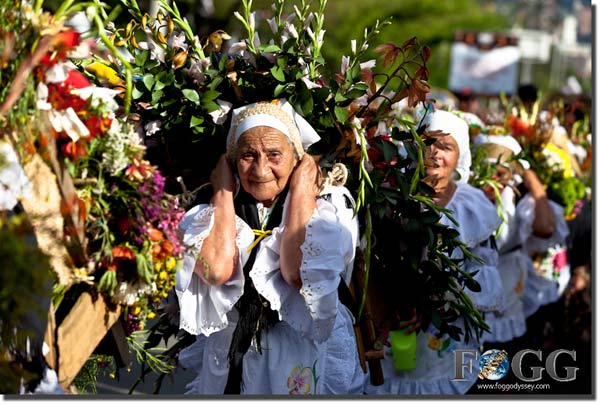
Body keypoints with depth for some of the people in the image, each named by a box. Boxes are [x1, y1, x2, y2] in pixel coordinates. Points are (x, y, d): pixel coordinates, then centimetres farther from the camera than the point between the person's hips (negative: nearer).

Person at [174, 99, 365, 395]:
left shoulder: (330, 207, -5)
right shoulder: (214, 215, 1)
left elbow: (298, 273, -23)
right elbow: (217, 270, -21)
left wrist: (301, 191, -13)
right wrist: (224, 192, -8)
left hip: (309, 363, -1)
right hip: (229, 362, 1)